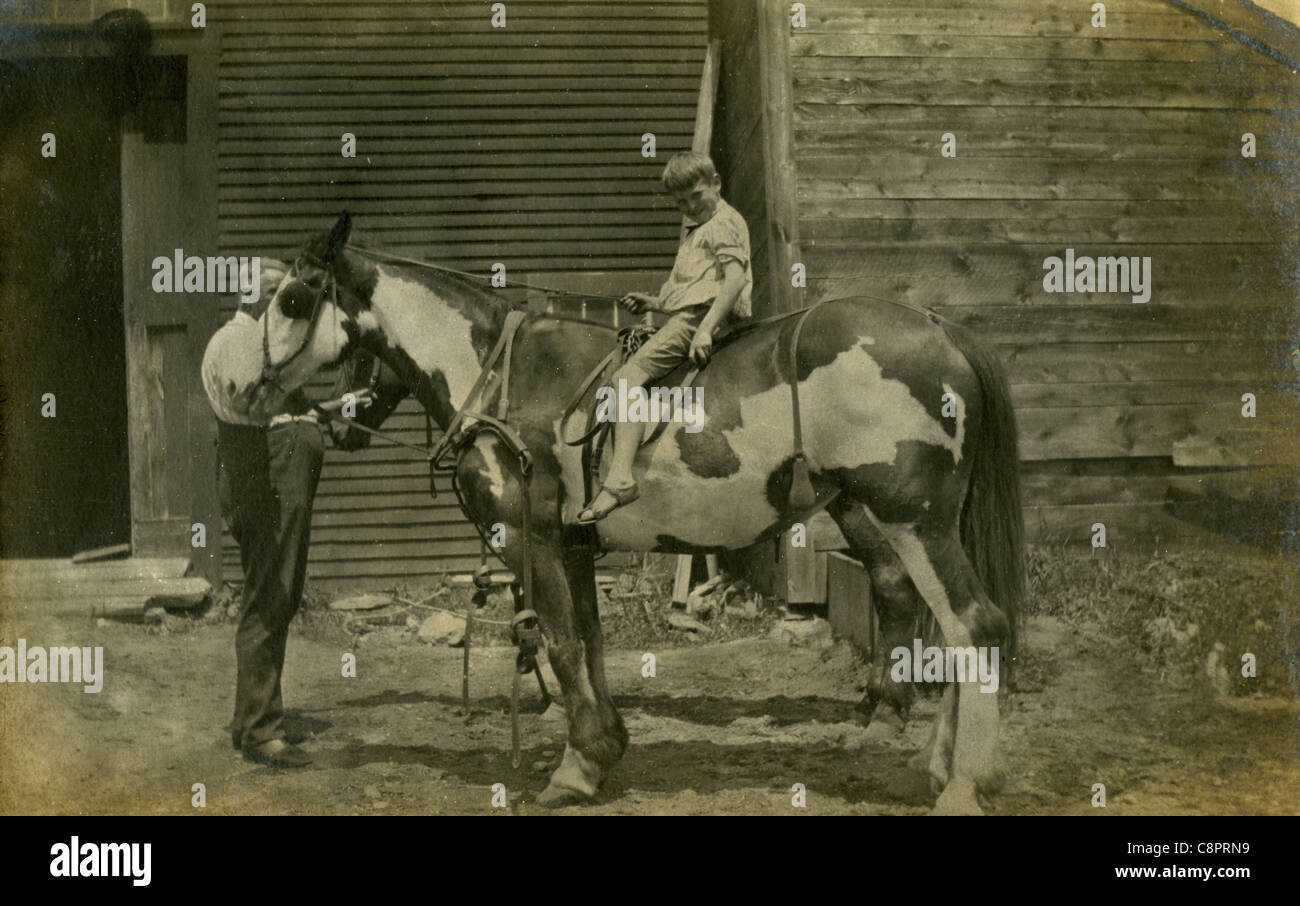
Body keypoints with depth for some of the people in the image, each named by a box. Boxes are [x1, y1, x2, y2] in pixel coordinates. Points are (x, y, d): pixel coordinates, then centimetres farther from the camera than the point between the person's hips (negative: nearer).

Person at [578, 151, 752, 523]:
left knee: (626, 377, -23)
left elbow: (735, 277, -19)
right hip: (684, 316, 11)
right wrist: (654, 303, 17)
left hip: (696, 318, -11)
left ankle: (619, 479, -36)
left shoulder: (725, 222, -3)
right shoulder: (693, 229, 28)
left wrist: (706, 328, -28)